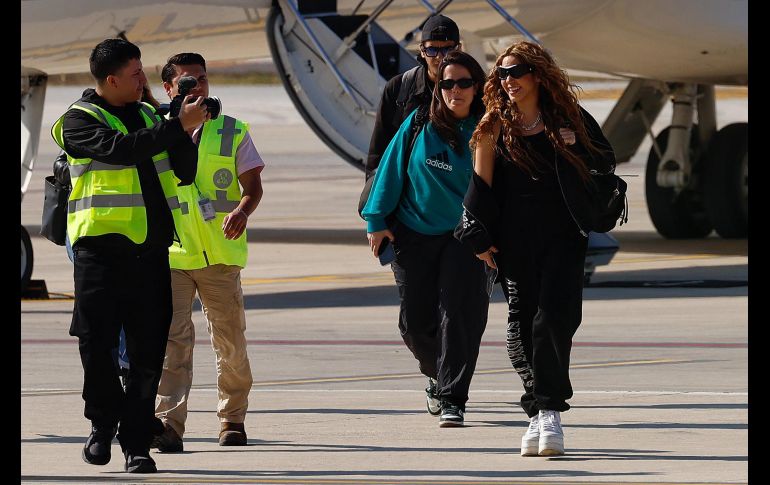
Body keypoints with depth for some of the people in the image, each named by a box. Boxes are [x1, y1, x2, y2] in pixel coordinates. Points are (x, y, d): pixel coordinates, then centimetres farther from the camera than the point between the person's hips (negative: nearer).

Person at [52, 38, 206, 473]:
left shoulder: (147, 115, 18)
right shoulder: (80, 120, -1)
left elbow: (184, 174, 17)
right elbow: (119, 149, -20)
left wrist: (186, 132, -1)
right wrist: (178, 127, -19)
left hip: (151, 248, 5)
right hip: (102, 245, -5)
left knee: (148, 353, 0)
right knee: (97, 341, -5)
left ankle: (136, 442, 5)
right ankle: (104, 421, 18)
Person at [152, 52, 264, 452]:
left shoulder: (232, 133, 6)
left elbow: (252, 184, 2)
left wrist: (243, 210, -18)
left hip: (220, 253, 1)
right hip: (170, 253, -1)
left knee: (230, 340, 9)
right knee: (172, 337, -13)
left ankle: (232, 418, 25)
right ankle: (168, 423, -18)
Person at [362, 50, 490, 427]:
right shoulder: (419, 124, -1)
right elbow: (392, 169, 5)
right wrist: (377, 221, 3)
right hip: (414, 234, 2)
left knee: (458, 315, -13)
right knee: (416, 320, 7)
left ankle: (452, 399, -8)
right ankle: (440, 375, 35)